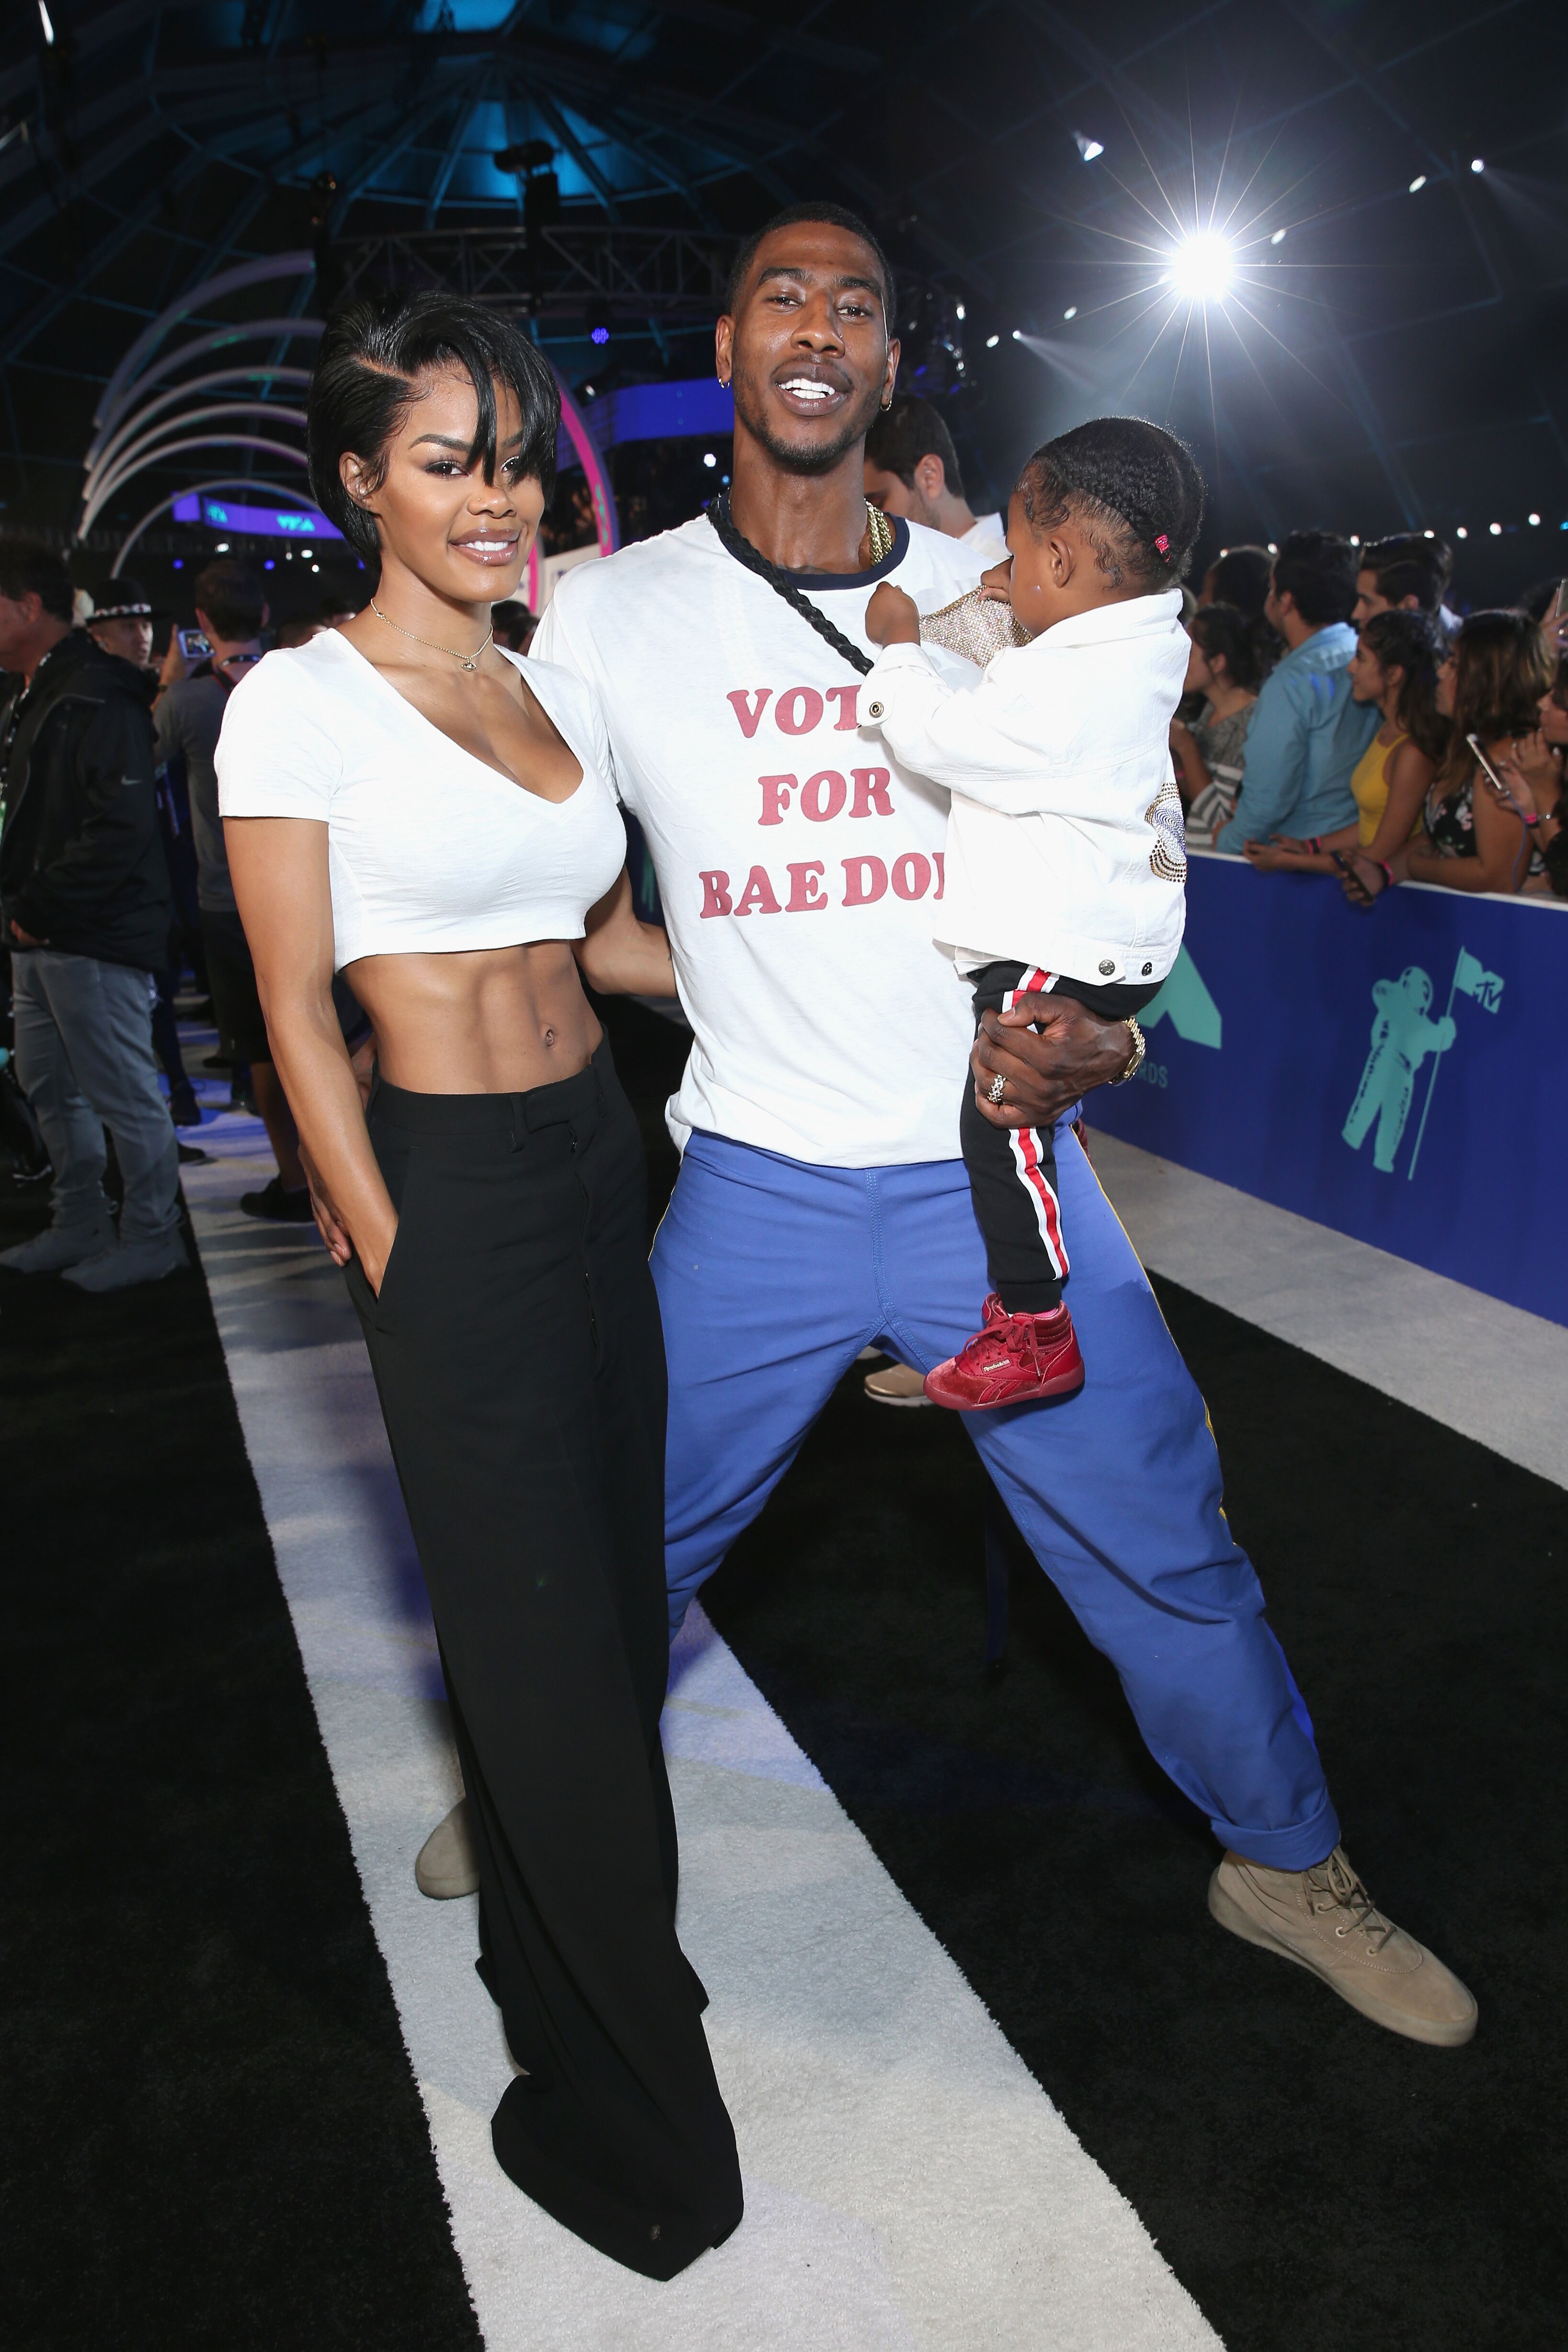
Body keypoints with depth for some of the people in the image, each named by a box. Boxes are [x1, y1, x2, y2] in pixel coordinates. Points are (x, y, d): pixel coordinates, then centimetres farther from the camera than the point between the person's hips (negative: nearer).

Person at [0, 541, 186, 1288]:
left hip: (95, 937, -10)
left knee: (124, 1095, -2)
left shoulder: (97, 699, -14)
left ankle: (152, 1238, 11)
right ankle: (80, 1225, 30)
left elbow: (120, 828, -23)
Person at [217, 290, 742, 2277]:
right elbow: (299, 1014, -8)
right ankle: (629, 2105, 24)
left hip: (601, 1159, 7)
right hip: (453, 1190, -6)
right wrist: (390, 1261, -10)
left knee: (612, 1593, 15)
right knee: (541, 1638, 3)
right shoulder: (300, 700, -7)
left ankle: (568, 1974, 40)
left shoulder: (561, 693, 11)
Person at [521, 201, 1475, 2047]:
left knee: (1166, 1547, 8)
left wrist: (1094, 1029, -8)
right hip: (757, 1188, 0)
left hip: (999, 1169, 1)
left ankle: (1286, 1864, 35)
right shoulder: (612, 611, 0)